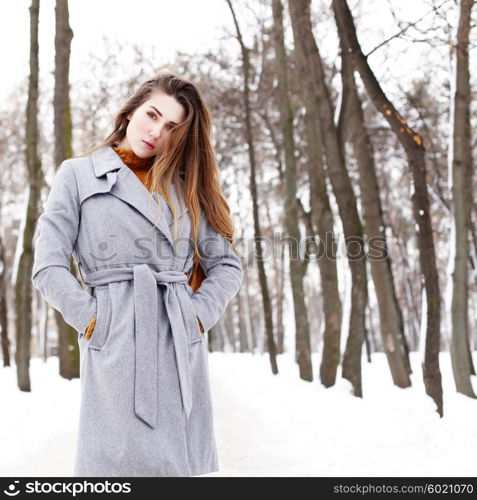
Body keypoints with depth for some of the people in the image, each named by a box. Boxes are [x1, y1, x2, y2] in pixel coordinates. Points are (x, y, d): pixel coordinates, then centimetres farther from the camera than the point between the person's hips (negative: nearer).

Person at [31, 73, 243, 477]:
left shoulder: (184, 187, 17)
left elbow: (227, 265, 14)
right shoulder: (78, 175, 8)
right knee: (119, 459, -6)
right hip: (114, 349, -3)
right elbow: (48, 267, 1)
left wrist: (198, 316, 1)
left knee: (179, 464, 3)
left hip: (182, 350, 3)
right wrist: (92, 320, -6)